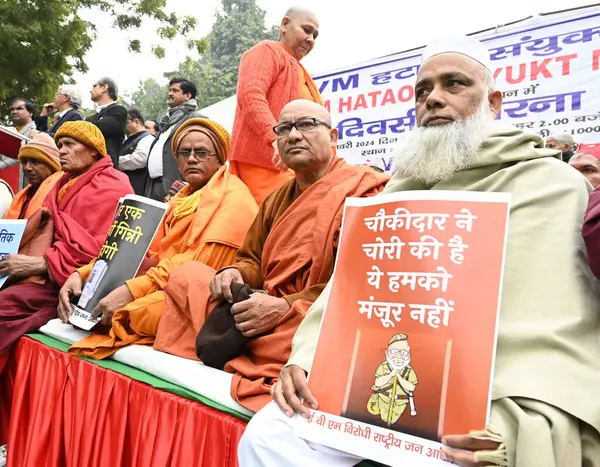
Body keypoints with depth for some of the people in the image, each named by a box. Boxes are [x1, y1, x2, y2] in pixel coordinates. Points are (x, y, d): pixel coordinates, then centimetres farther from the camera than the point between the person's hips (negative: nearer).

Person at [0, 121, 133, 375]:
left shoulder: (110, 188, -7)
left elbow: (94, 247, -17)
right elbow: (45, 229, 21)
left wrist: (38, 264, -16)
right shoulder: (66, 183, 22)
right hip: (47, 275, 9)